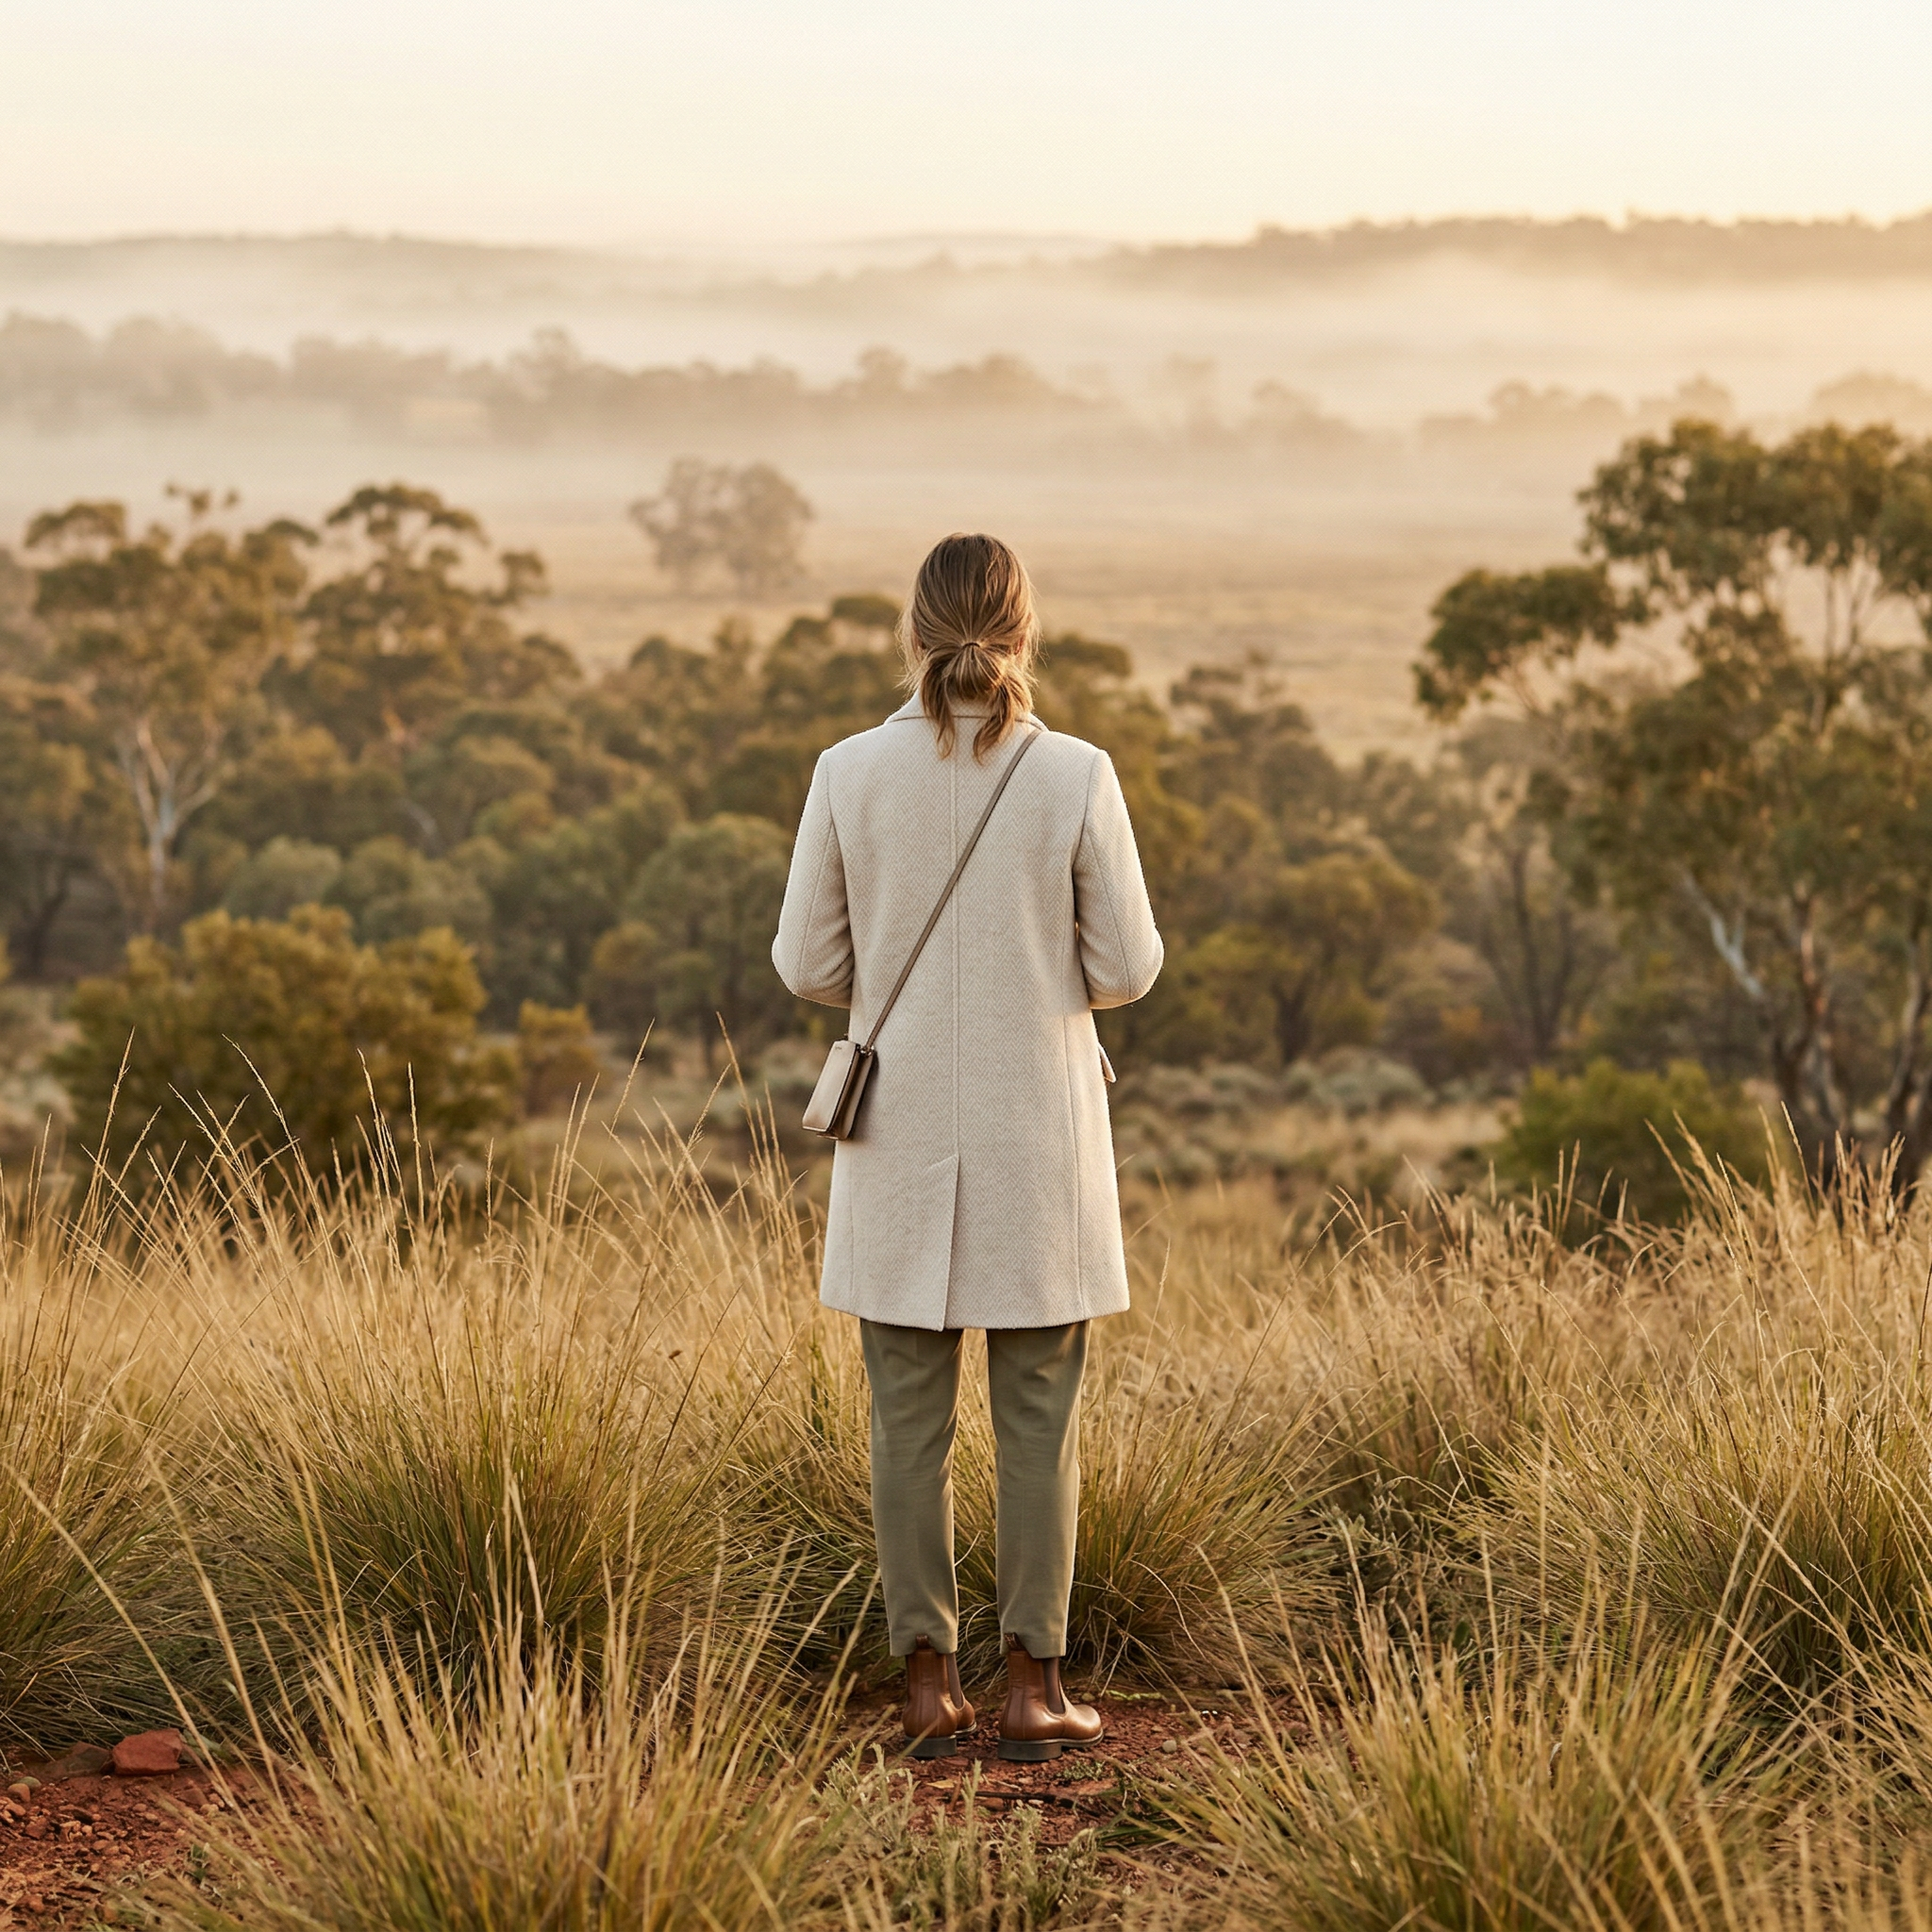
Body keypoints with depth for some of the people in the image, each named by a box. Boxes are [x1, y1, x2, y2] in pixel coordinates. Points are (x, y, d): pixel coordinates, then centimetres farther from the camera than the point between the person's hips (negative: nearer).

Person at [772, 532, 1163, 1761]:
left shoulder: (851, 773, -6)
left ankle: (929, 1679, 10)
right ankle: (1034, 1684, 9)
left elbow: (809, 964, -1)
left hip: (902, 1129, 1)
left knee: (910, 1414, 9)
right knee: (1041, 1410, 7)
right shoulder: (1075, 777, -9)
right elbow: (1127, 968, -4)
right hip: (1038, 1127, -1)